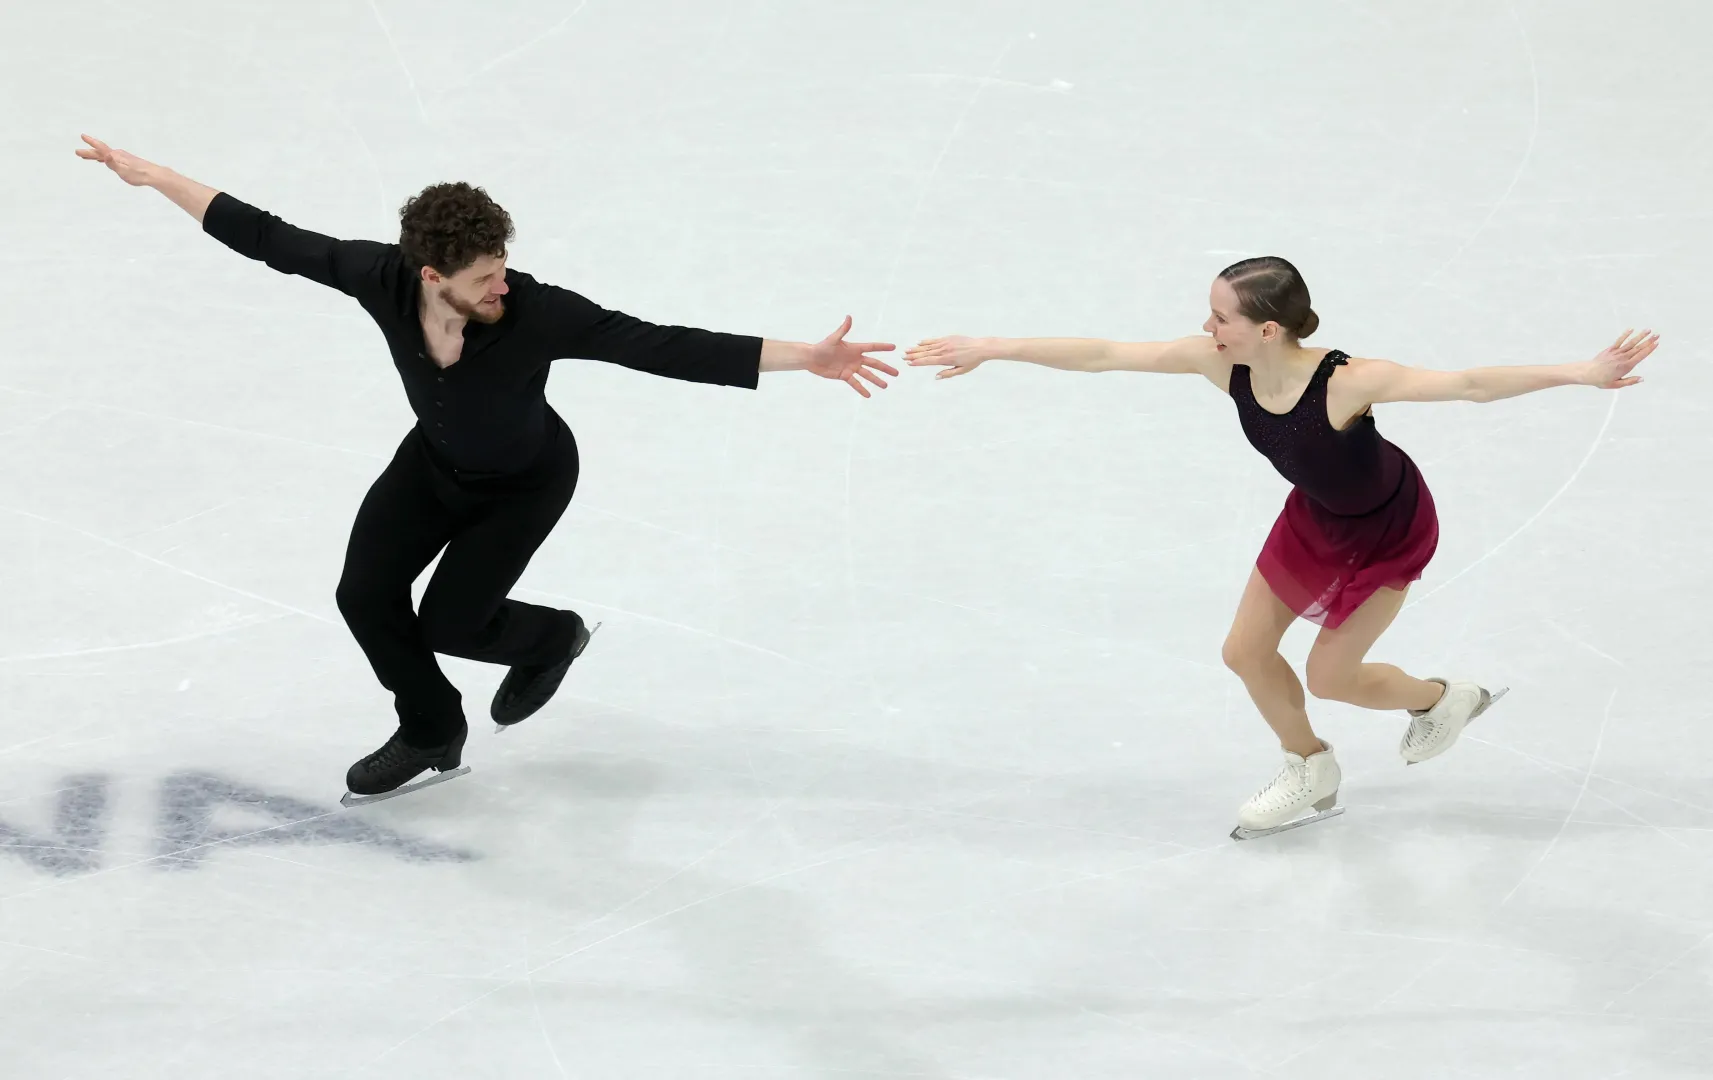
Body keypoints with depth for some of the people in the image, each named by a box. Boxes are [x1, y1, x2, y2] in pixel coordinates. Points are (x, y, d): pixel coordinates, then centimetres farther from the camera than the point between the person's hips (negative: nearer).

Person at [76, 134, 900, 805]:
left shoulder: (537, 314, -40)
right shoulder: (383, 279, -32)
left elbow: (666, 349, -42)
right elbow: (272, 241, -22)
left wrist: (803, 358, -47)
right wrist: (153, 177, -20)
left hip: (526, 482, -4)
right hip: (435, 462, 4)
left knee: (449, 622, -5)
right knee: (367, 595, -3)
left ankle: (548, 639, 31)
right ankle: (432, 737, 24)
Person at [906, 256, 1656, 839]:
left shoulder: (1346, 382, -42)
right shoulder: (1223, 364, -27)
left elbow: (1468, 384, -47)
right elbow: (1102, 354, -24)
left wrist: (1580, 373, -55)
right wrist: (989, 350, -24)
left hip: (1389, 531, -6)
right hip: (1316, 515, 6)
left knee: (1328, 677, 5)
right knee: (1246, 652, 13)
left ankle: (1438, 698, 38)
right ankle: (1312, 779, 41)